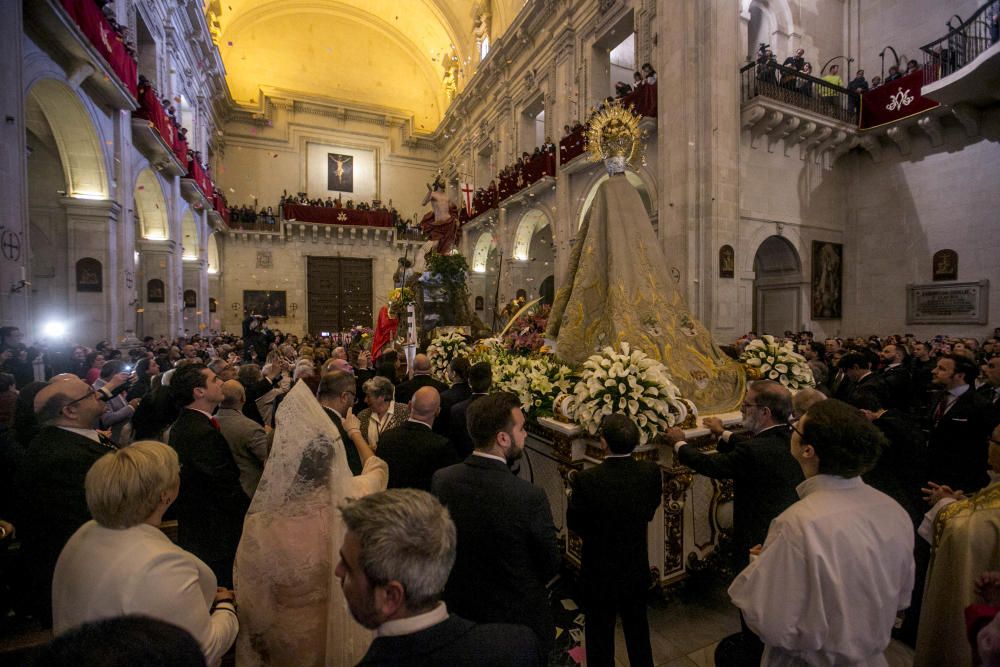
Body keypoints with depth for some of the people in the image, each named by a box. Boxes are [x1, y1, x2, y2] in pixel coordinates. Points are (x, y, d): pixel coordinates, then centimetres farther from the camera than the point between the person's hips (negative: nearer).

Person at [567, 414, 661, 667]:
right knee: (638, 629, 28)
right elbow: (649, 512, -3)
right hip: (637, 569, 3)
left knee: (600, 635, 20)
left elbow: (573, 523, -15)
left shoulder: (586, 479, -30)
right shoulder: (651, 472, -19)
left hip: (599, 572, -3)